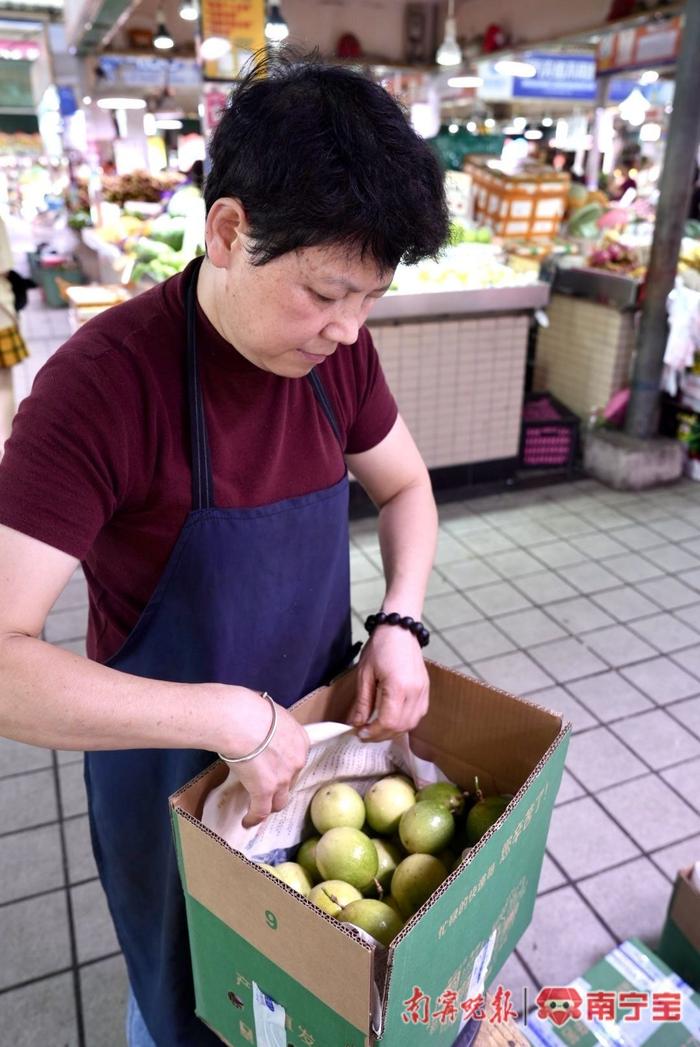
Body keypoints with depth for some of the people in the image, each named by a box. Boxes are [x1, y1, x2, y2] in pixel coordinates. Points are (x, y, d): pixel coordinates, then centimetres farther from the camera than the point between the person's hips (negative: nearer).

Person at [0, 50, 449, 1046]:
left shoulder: (337, 350, -10)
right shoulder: (102, 380, -29)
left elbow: (405, 486, 5)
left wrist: (402, 624, -11)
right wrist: (235, 718, -33)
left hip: (318, 735, 5)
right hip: (171, 772, -4)